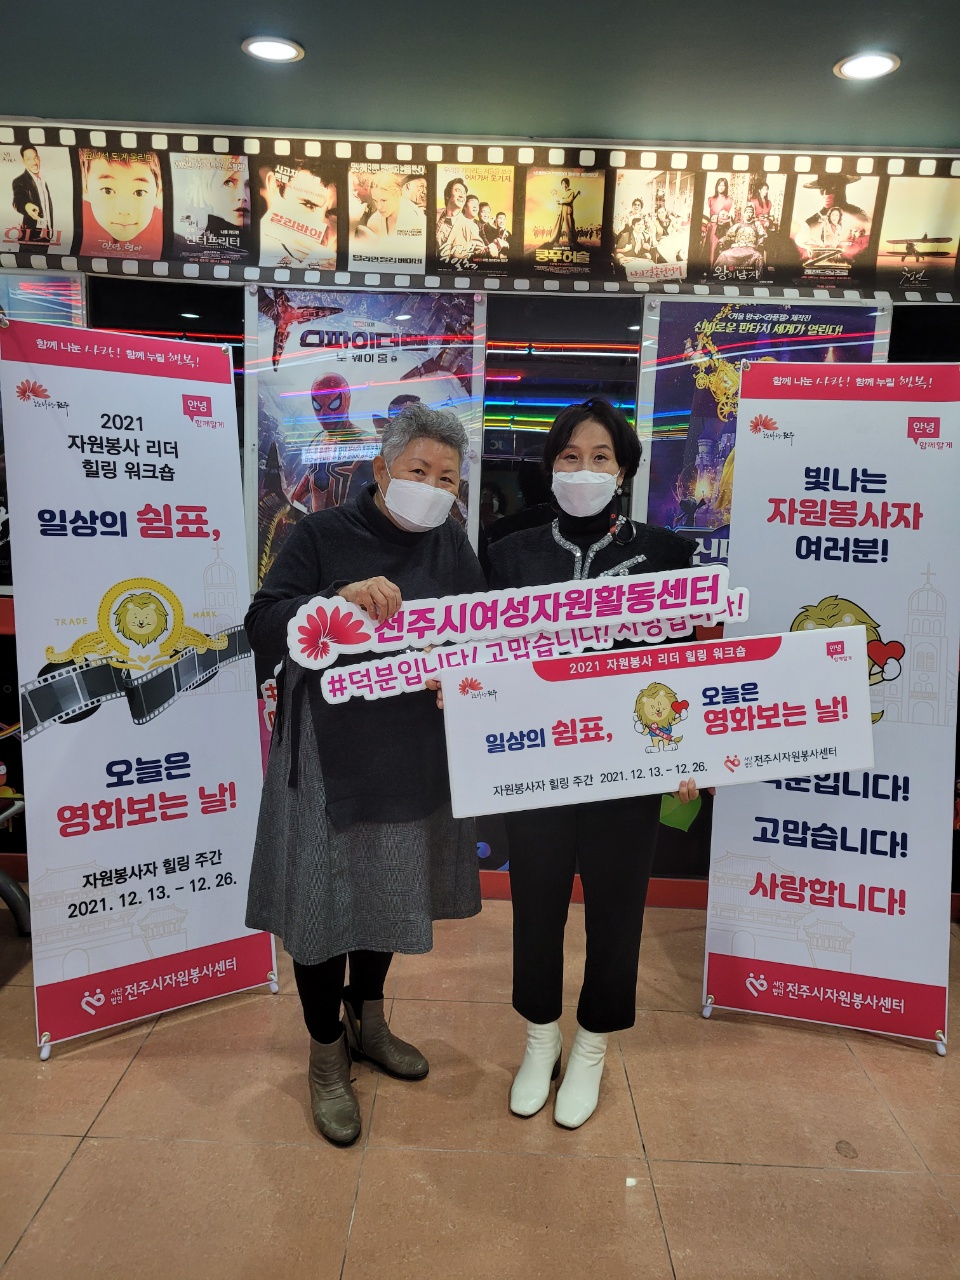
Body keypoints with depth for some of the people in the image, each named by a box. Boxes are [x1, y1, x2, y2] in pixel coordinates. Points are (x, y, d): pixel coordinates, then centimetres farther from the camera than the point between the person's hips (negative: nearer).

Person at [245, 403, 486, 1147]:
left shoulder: (450, 546, 3)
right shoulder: (323, 536, -8)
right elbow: (262, 626, -16)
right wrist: (339, 599, -32)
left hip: (414, 754, 4)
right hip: (328, 754, -4)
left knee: (388, 889, 20)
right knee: (323, 897, 6)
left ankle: (367, 1021, 45)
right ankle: (327, 1057, 30)